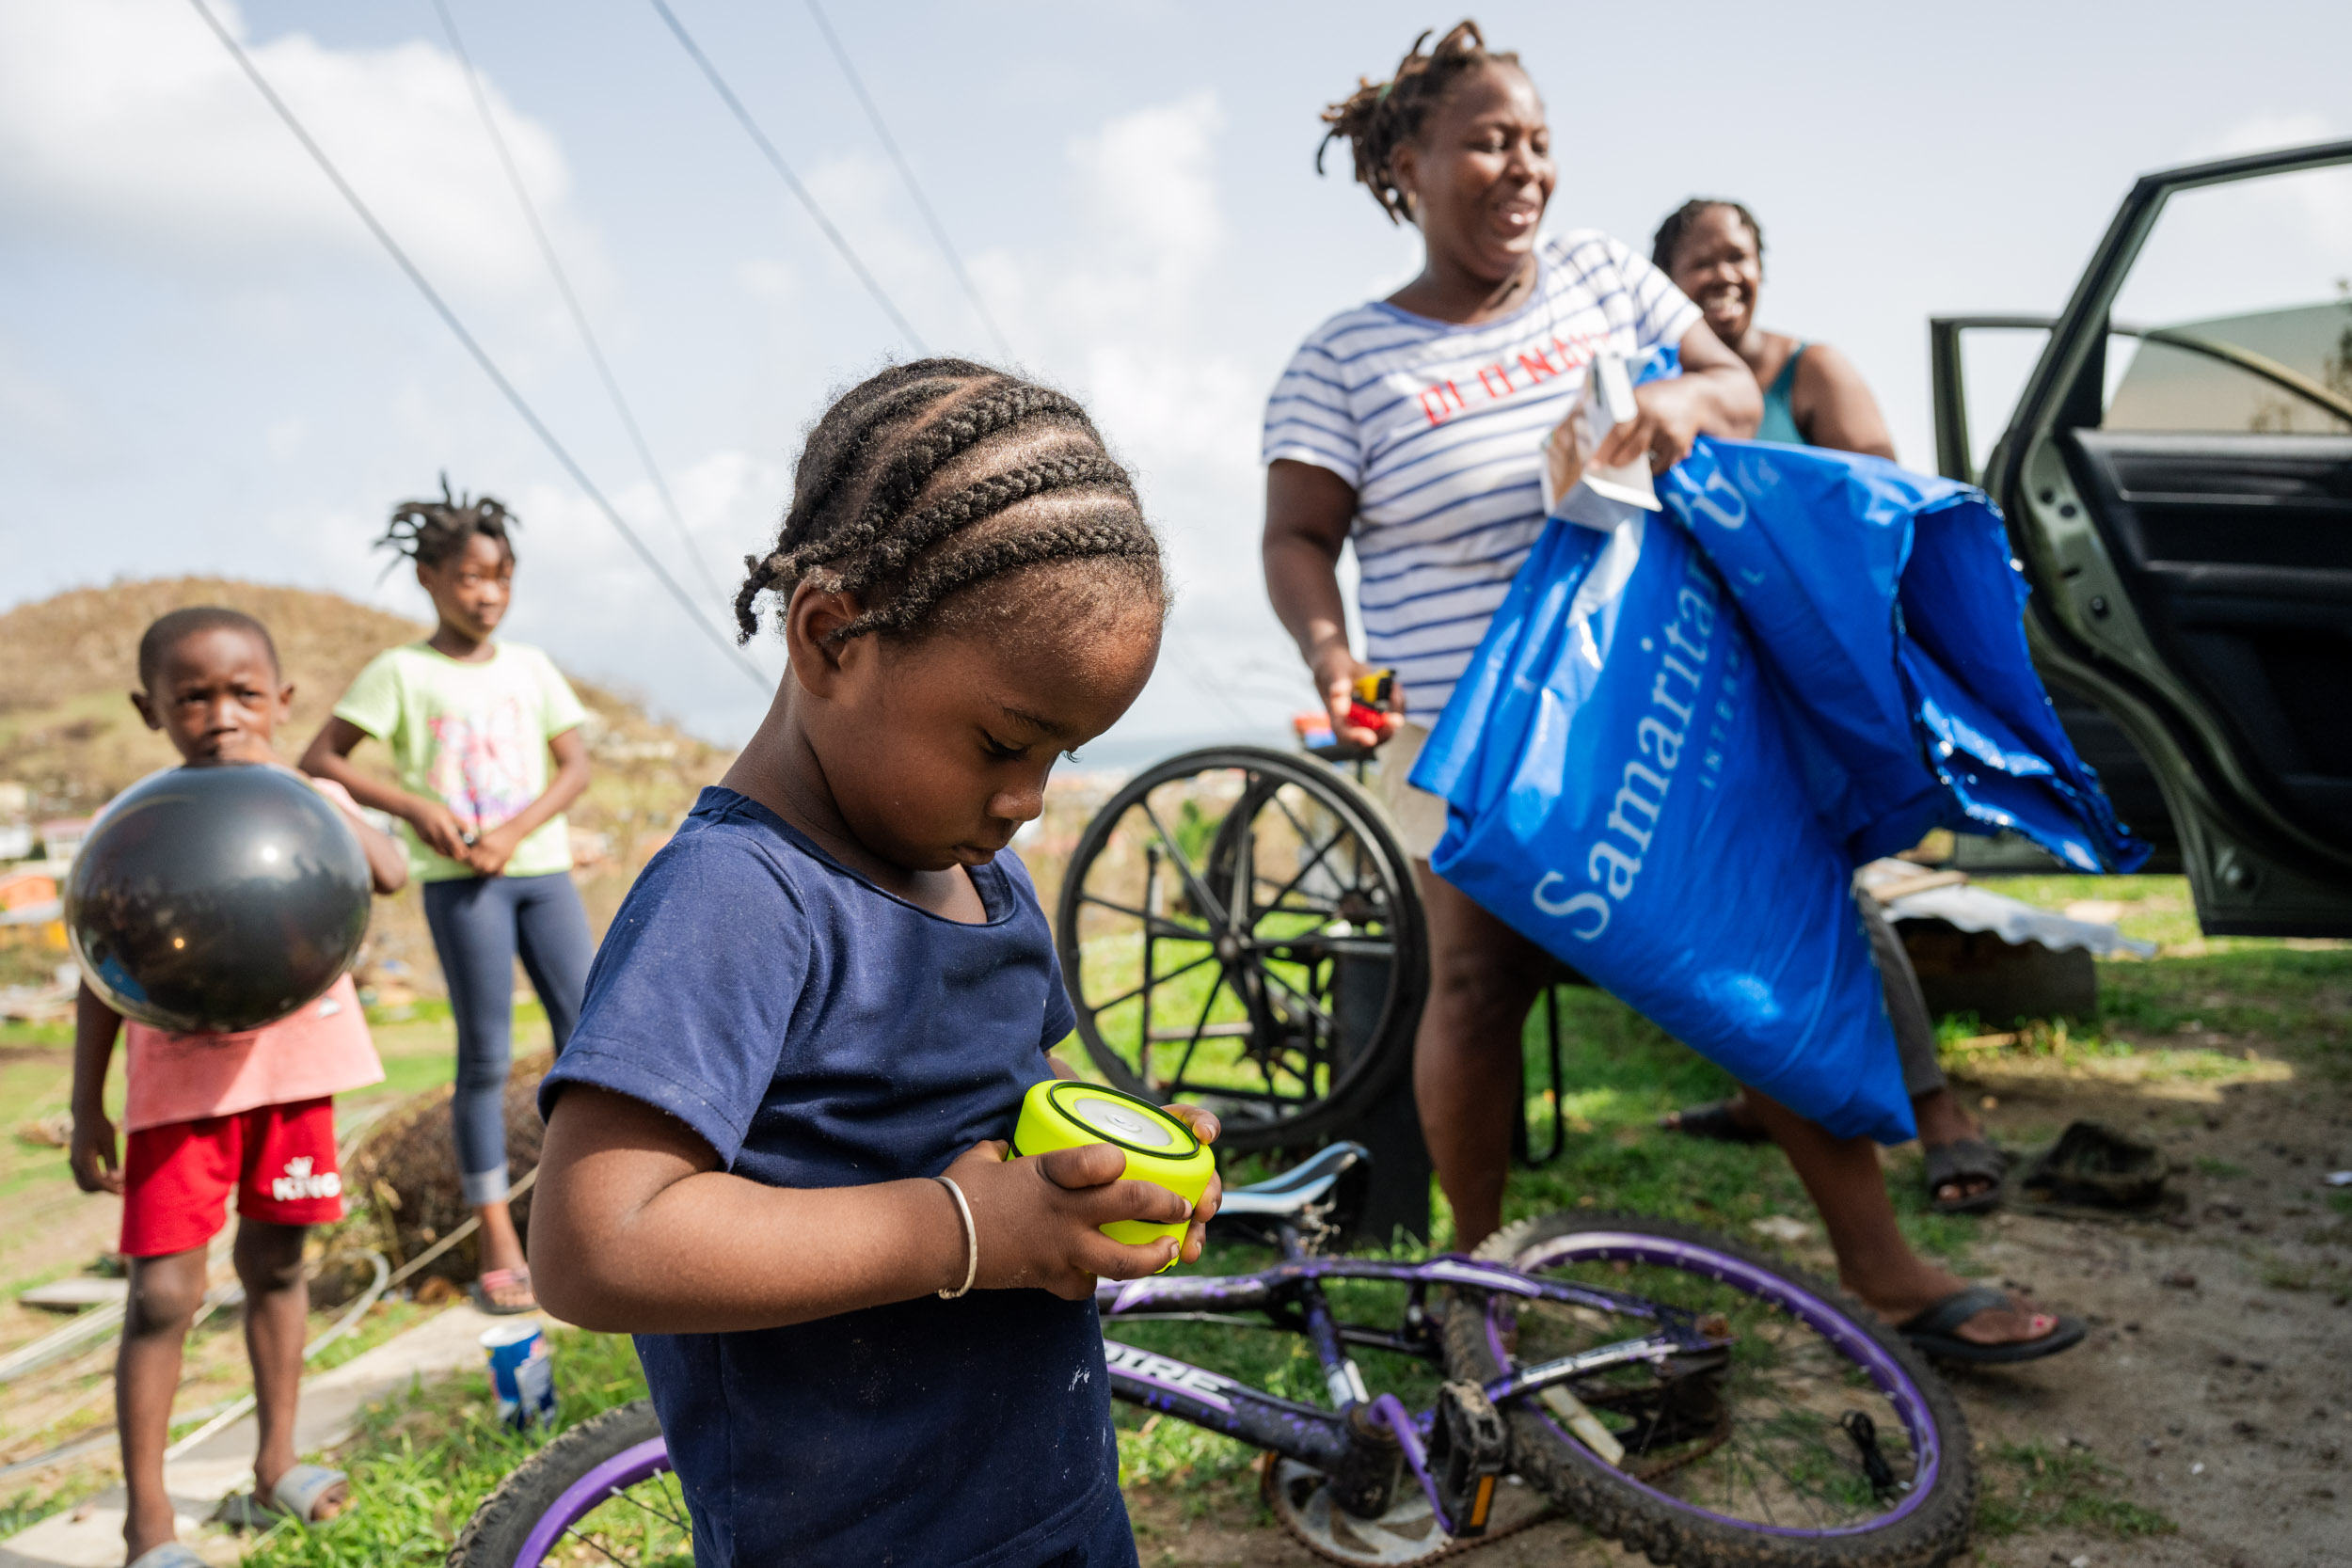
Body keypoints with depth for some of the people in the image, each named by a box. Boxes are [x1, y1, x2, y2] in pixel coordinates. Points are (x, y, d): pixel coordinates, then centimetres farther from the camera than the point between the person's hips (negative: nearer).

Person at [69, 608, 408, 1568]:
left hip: (294, 1069, 2)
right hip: (182, 1083, -2)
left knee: (275, 1266, 14)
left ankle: (273, 1470, 30)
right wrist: (88, 1110, 1)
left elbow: (389, 875, -19)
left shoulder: (309, 799, 1)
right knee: (162, 1295, -4)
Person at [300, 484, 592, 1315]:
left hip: (541, 866, 3)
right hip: (459, 879, -3)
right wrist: (413, 807, -13)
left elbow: (576, 764, 6)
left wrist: (513, 833, -9)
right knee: (486, 1055, -2)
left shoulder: (530, 666, 10)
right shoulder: (401, 671, 2)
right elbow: (319, 760, 0)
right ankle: (498, 1247, 5)